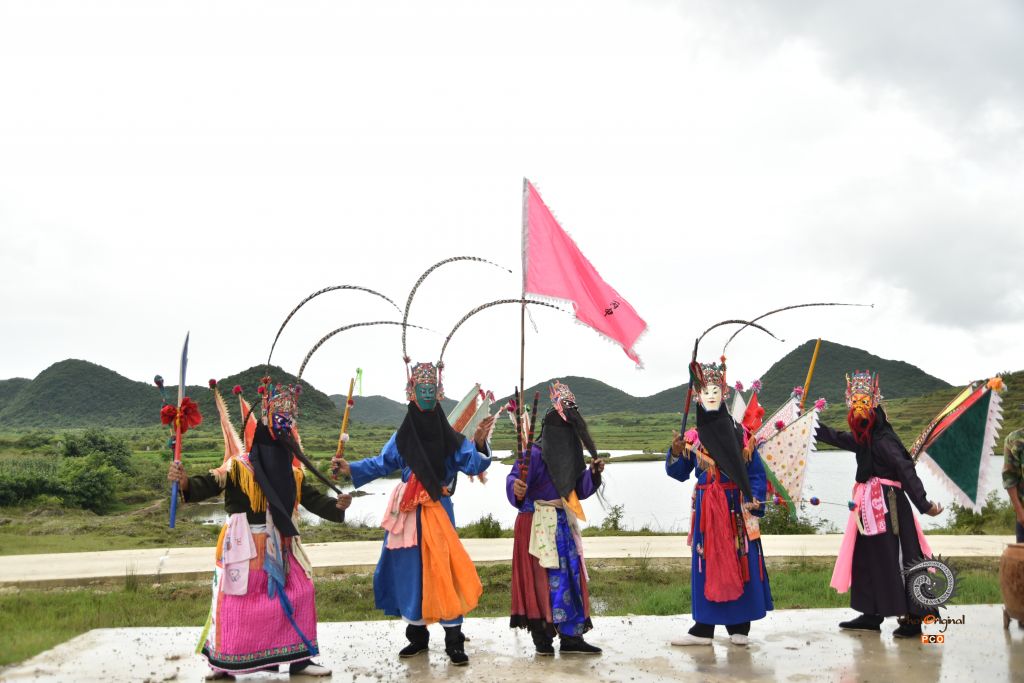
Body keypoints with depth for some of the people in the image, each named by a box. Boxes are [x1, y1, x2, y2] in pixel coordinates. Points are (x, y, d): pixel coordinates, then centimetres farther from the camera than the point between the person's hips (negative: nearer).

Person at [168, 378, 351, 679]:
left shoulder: (293, 473, 6)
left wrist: (337, 505, -13)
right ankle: (222, 662, 20)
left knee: (300, 594, 6)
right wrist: (185, 483, -40)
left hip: (280, 547, 5)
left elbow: (314, 500, 5)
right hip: (244, 547, -5)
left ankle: (298, 657, 20)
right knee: (235, 602, 0)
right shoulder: (237, 467, -9)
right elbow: (208, 485, -20)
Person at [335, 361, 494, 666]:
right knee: (410, 571, 7)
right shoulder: (402, 437, 7)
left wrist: (479, 442, -25)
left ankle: (454, 641, 2)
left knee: (444, 571, -8)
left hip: (439, 512, -2)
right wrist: (351, 468, -2)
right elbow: (381, 463, 9)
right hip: (408, 514, 2)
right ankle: (417, 635, 23)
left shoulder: (449, 438, 1)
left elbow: (473, 464, -7)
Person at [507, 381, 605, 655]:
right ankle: (541, 635, 8)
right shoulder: (535, 453, -13)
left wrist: (593, 473, -2)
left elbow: (580, 490, 13)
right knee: (543, 576, -3)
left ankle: (571, 636, 11)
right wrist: (516, 488, -42)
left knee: (570, 575, 6)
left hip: (563, 523, 7)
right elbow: (515, 479, -21)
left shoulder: (571, 455, 8)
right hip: (538, 524, -7)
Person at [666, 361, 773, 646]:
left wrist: (753, 505, -10)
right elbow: (679, 473, 6)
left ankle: (739, 627, 12)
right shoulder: (693, 436, 7)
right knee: (707, 564, 4)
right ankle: (704, 628, 10)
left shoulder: (739, 433, 1)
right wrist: (676, 452, -12)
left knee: (740, 562, 1)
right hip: (707, 508, 2)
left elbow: (757, 473, 1)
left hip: (736, 507, -2)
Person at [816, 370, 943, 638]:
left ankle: (913, 617, 2)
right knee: (867, 559, 12)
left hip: (887, 507, -9)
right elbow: (836, 437, 25)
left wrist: (923, 504, -29)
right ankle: (872, 615, 21)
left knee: (894, 560, -6)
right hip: (869, 507, 9)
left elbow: (906, 471, -23)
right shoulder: (864, 439, 11)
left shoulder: (884, 440, -16)